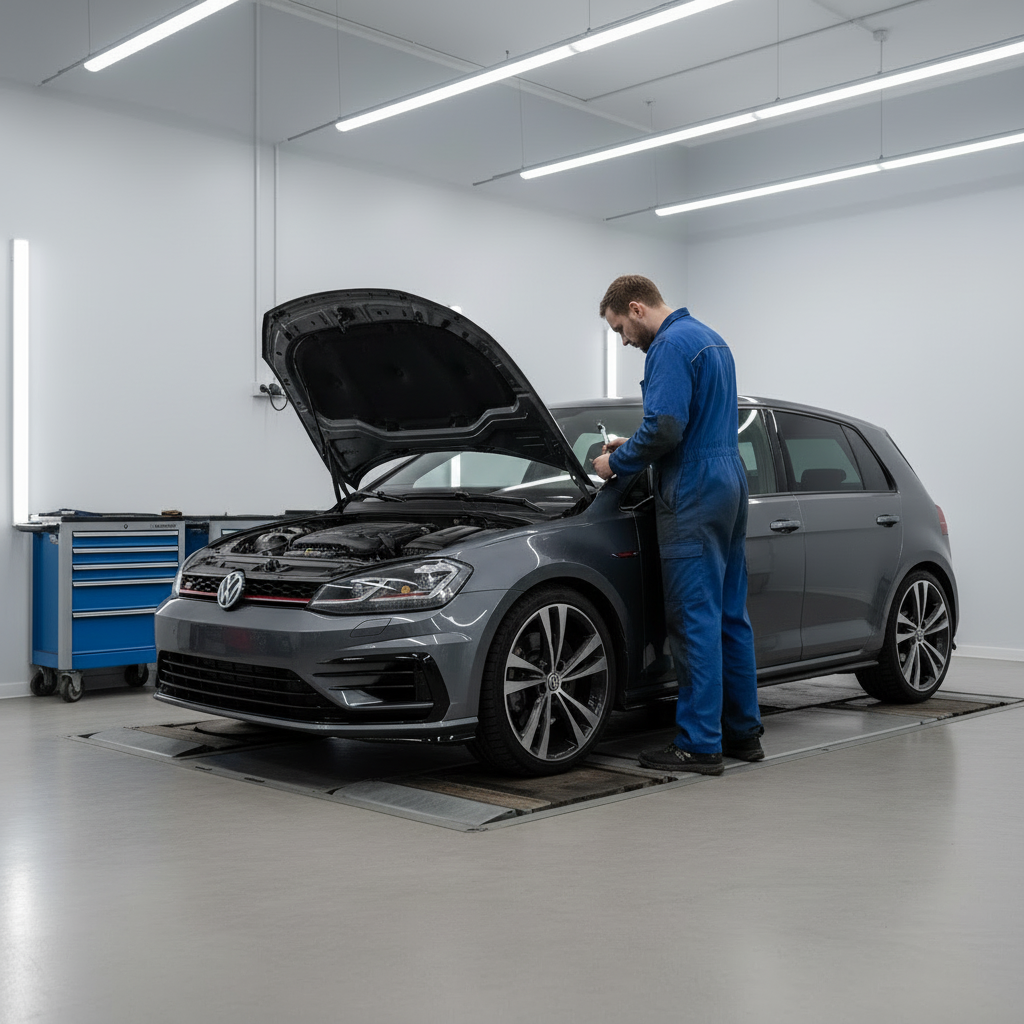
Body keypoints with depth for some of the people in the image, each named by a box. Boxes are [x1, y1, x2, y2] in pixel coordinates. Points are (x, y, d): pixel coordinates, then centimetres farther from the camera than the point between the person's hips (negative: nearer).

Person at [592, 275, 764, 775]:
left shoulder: (671, 346, -12)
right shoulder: (710, 339, 20)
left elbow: (665, 427, -22)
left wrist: (618, 462, -6)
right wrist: (632, 448, 23)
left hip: (694, 496, -10)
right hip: (730, 485, 10)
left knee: (695, 621, -6)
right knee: (730, 616, 13)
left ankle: (699, 743, -2)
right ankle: (743, 732, 20)